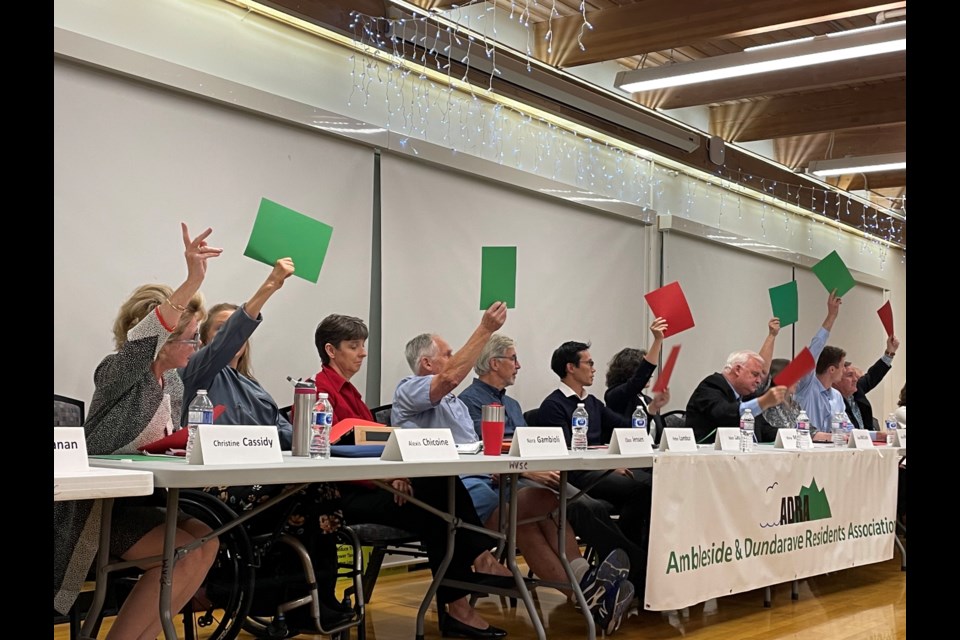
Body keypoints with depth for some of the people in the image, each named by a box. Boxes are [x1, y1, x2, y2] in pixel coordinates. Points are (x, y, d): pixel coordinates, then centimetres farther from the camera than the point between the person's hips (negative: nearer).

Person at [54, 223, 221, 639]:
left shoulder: (174, 383, 10)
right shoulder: (116, 372, -14)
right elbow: (144, 338, -38)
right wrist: (193, 280, -49)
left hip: (141, 500, 8)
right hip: (98, 506, -8)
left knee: (205, 541, -15)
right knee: (185, 553, -23)